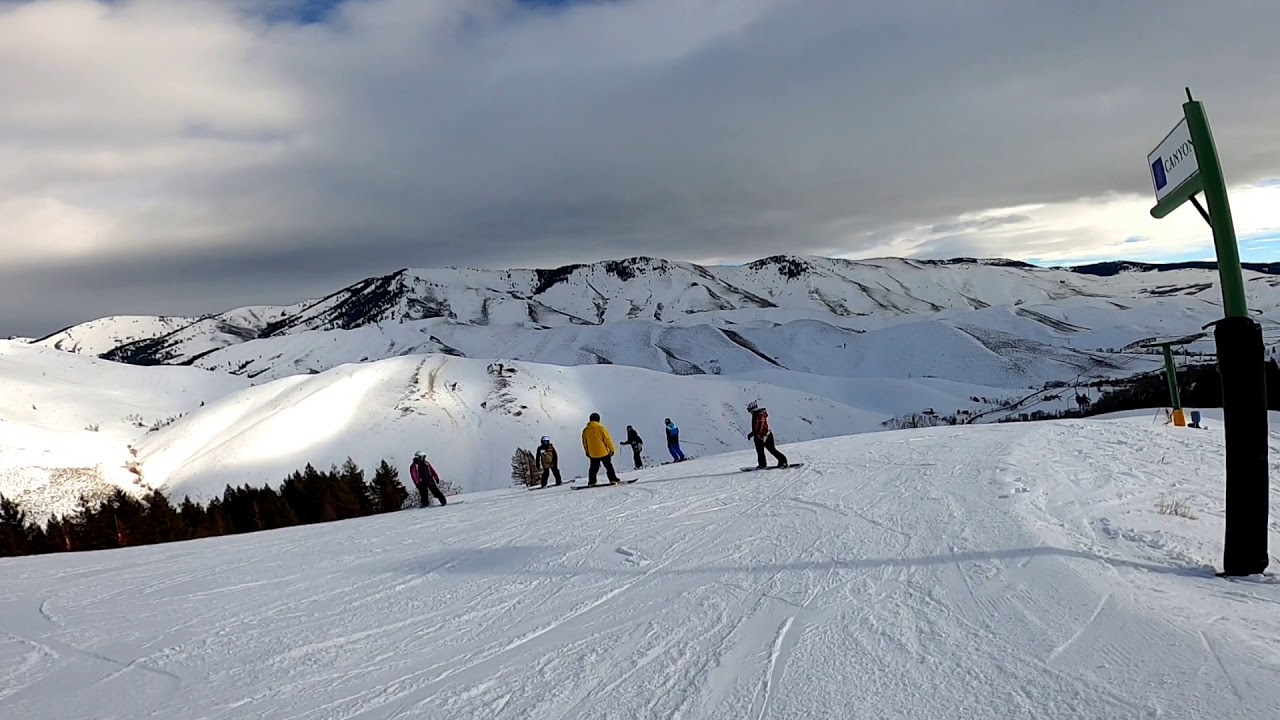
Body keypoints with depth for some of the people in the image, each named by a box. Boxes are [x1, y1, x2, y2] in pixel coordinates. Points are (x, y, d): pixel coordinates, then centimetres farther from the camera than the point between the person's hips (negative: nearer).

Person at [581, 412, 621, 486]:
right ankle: (613, 479, 7)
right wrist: (612, 449, 0)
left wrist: (587, 452, 21)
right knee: (609, 466, 9)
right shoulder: (601, 428, -12)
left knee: (594, 468, 14)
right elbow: (608, 440, -9)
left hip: (593, 454, 3)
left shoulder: (585, 430, -1)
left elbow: (584, 442, 9)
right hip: (604, 452, -3)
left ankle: (591, 482, 8)